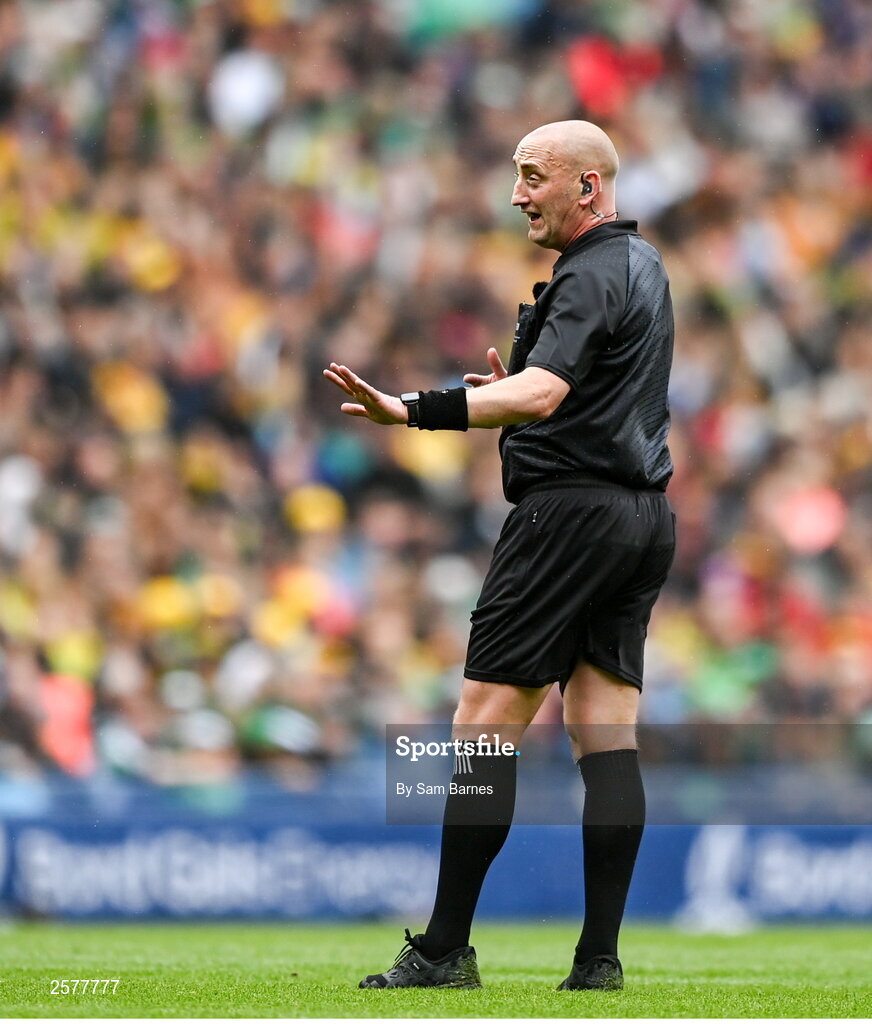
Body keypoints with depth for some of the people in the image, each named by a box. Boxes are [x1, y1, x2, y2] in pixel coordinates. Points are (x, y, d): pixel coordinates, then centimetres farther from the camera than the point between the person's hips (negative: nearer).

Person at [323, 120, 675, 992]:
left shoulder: (591, 276, -13)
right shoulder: (642, 263, 18)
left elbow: (542, 395, -28)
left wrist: (413, 411, -37)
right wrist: (513, 383, 20)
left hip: (570, 508, -10)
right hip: (643, 513, 10)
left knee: (485, 724, -7)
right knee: (605, 734, 4)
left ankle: (445, 949, -8)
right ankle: (600, 956, -1)